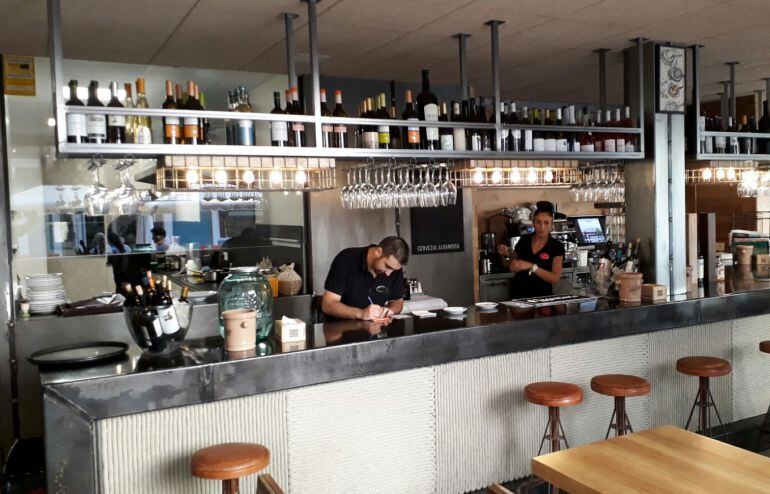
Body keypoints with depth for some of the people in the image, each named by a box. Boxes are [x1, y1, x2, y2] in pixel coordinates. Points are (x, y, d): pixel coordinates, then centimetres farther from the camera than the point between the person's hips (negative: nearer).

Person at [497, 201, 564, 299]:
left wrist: (532, 266, -23)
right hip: (518, 294, 2)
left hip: (541, 296, -2)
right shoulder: (524, 240, 5)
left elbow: (555, 278, -14)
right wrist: (508, 254, -1)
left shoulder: (557, 247, -4)